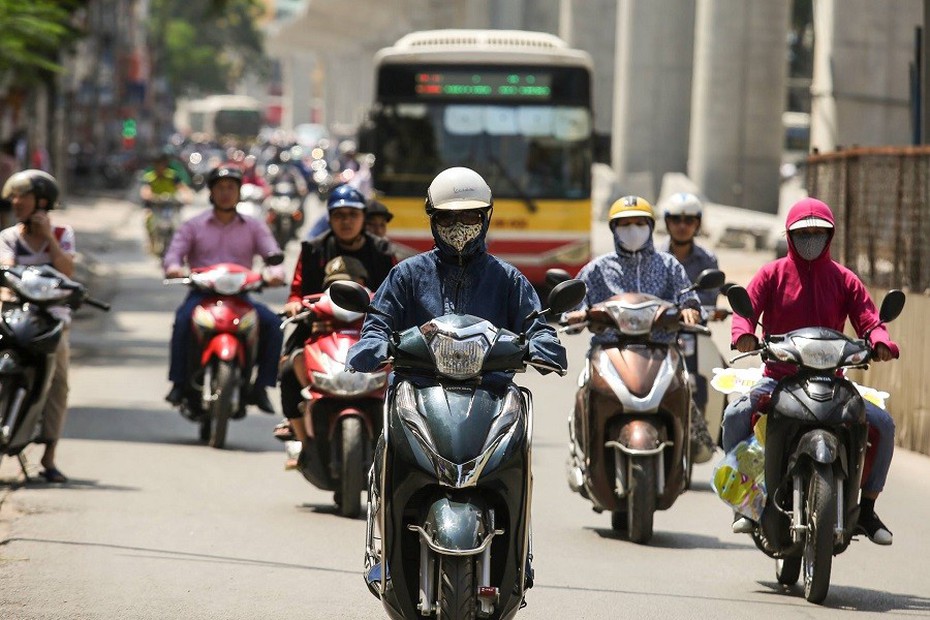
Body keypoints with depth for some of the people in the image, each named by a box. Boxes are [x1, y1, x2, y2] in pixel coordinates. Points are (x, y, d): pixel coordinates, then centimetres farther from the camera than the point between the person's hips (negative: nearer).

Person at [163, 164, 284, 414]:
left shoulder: (254, 227, 16)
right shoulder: (194, 225, 15)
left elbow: (272, 252, 2)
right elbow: (175, 251, 1)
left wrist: (275, 271, -23)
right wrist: (174, 267, -24)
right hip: (202, 293, -1)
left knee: (272, 323, -25)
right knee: (184, 319, -34)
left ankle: (261, 387, -18)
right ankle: (178, 382, -26)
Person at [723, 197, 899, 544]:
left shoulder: (844, 280, 9)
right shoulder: (773, 274, 5)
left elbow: (867, 319, -1)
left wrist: (880, 341, -25)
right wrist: (743, 334, -31)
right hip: (778, 379, -1)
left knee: (882, 423, -17)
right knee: (735, 415, -28)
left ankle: (866, 507, -1)